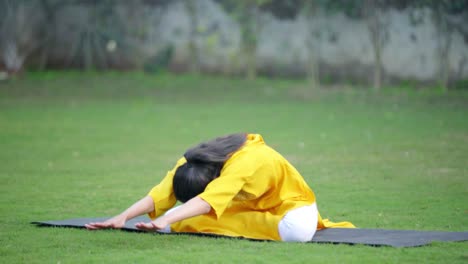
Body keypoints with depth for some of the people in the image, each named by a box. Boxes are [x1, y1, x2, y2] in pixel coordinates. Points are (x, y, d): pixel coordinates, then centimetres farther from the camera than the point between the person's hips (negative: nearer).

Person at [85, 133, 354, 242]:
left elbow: (208, 201, -54)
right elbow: (161, 194, -31)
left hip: (290, 202, -7)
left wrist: (166, 221, -67)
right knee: (185, 219, -13)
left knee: (297, 231, -42)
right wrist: (122, 217, -46)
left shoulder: (242, 163, -40)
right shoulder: (191, 165, -20)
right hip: (251, 206, 8)